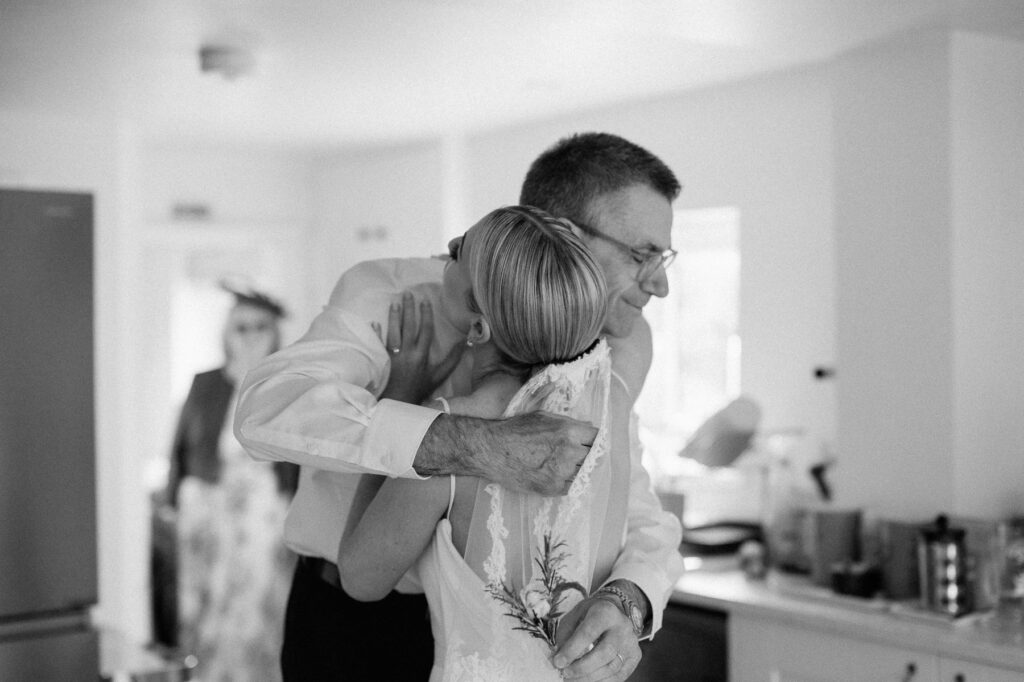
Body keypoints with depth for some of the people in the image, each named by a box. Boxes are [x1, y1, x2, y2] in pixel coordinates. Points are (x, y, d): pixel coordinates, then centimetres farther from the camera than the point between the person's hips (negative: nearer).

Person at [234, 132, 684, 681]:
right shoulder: (397, 294, -20)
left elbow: (642, 522, -6)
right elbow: (271, 407, -37)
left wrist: (626, 603, -29)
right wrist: (482, 449, -46)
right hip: (356, 632, -4)